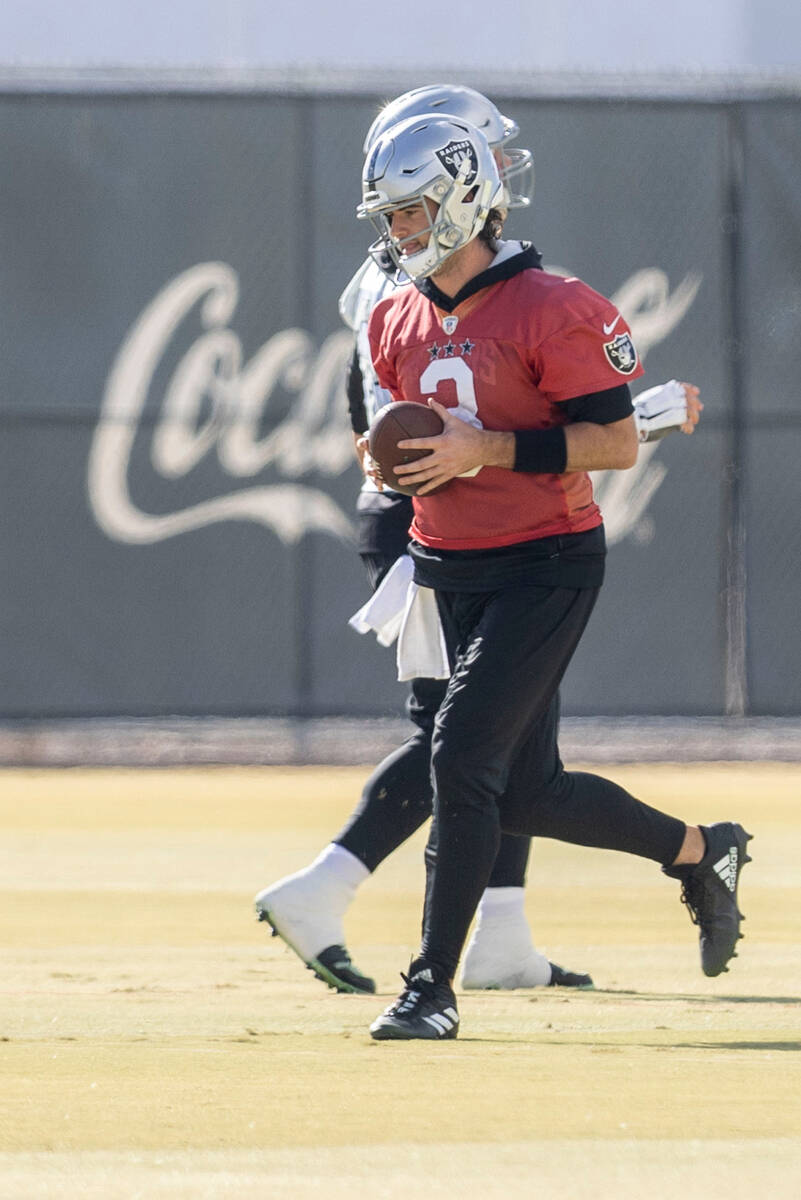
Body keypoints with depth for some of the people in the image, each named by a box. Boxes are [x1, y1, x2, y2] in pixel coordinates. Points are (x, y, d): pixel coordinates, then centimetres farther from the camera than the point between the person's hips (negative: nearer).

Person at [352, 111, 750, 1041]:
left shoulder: (548, 309, -14)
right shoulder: (398, 322, 9)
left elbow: (617, 442, -16)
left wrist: (489, 448, -23)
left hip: (546, 568, -8)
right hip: (455, 571, 8)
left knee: (463, 756, -16)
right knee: (528, 795, 9)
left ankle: (432, 986, -10)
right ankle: (698, 851, 33)